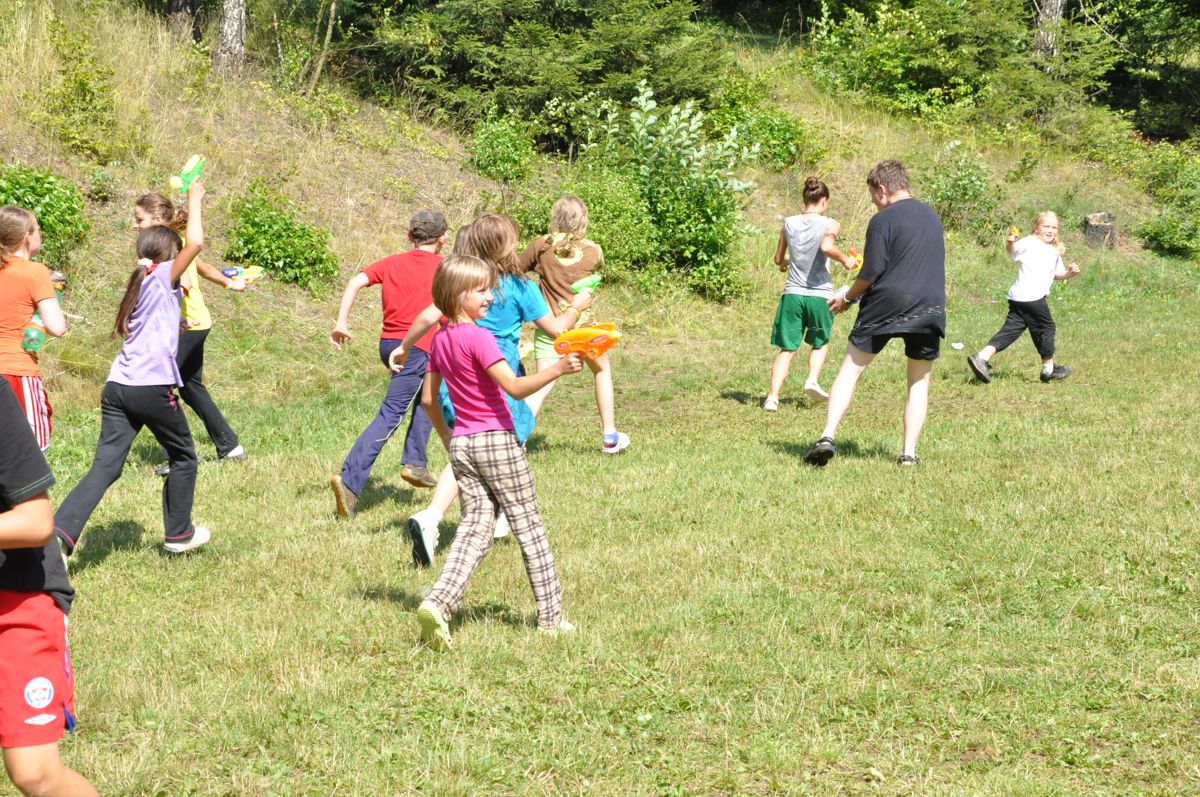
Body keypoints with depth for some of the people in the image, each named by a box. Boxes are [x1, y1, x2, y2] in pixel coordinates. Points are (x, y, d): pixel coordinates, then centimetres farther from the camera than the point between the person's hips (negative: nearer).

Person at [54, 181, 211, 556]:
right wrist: (194, 200, -2)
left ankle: (60, 534, -19)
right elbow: (195, 243, -13)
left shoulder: (139, 284, 20)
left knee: (105, 466, -2)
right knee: (183, 457, 16)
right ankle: (179, 533, 25)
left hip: (118, 386, 7)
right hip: (152, 387, -6)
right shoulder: (164, 277, -1)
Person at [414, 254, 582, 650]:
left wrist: (446, 437, 27)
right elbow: (515, 388, -24)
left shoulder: (440, 340, 8)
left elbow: (428, 399, 16)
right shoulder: (479, 338, -16)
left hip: (461, 445, 7)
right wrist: (557, 368, -30)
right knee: (529, 526, 5)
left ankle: (439, 602, -17)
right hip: (496, 442, -7)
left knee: (475, 526, 4)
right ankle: (550, 616, 11)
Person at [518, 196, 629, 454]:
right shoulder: (593, 251, -3)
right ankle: (609, 436, 29)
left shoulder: (543, 246, -5)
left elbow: (515, 269, 1)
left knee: (542, 385, -6)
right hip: (582, 326, 0)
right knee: (602, 371, 25)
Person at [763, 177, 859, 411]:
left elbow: (778, 259, 14)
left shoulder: (789, 224, 7)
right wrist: (845, 260, -9)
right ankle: (812, 379, 2)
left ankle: (773, 397, -5)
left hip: (792, 294, 2)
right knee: (820, 343, 23)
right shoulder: (830, 225, -5)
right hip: (820, 295, -2)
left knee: (787, 348, 8)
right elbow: (826, 247, -26)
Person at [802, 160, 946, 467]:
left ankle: (828, 436, -8)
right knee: (919, 381, 15)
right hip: (930, 309, 4)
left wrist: (847, 298, 7)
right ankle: (909, 452, 6)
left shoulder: (883, 220, -5)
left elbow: (872, 272, -9)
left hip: (887, 304, -4)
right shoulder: (932, 216, 15)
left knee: (850, 369, 5)